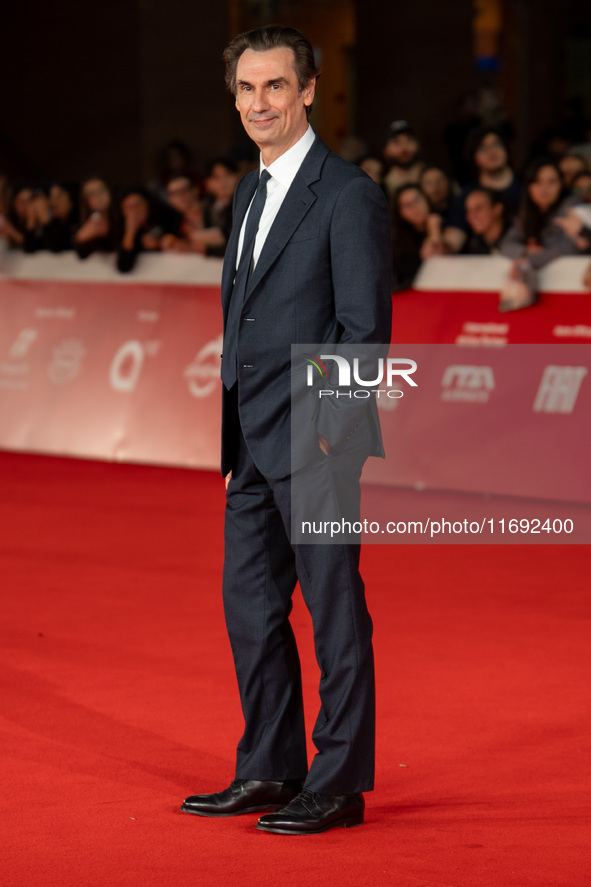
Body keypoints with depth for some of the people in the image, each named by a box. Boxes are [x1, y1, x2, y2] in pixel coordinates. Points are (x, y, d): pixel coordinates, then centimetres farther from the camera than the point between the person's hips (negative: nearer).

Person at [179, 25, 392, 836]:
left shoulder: (348, 194, -10)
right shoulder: (250, 194, 16)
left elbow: (366, 325, -13)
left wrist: (330, 428, -17)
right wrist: (233, 437, 16)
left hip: (314, 437, -8)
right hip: (256, 441, 9)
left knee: (334, 609, -1)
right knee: (249, 601, 12)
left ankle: (340, 784, 6)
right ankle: (270, 771, 22)